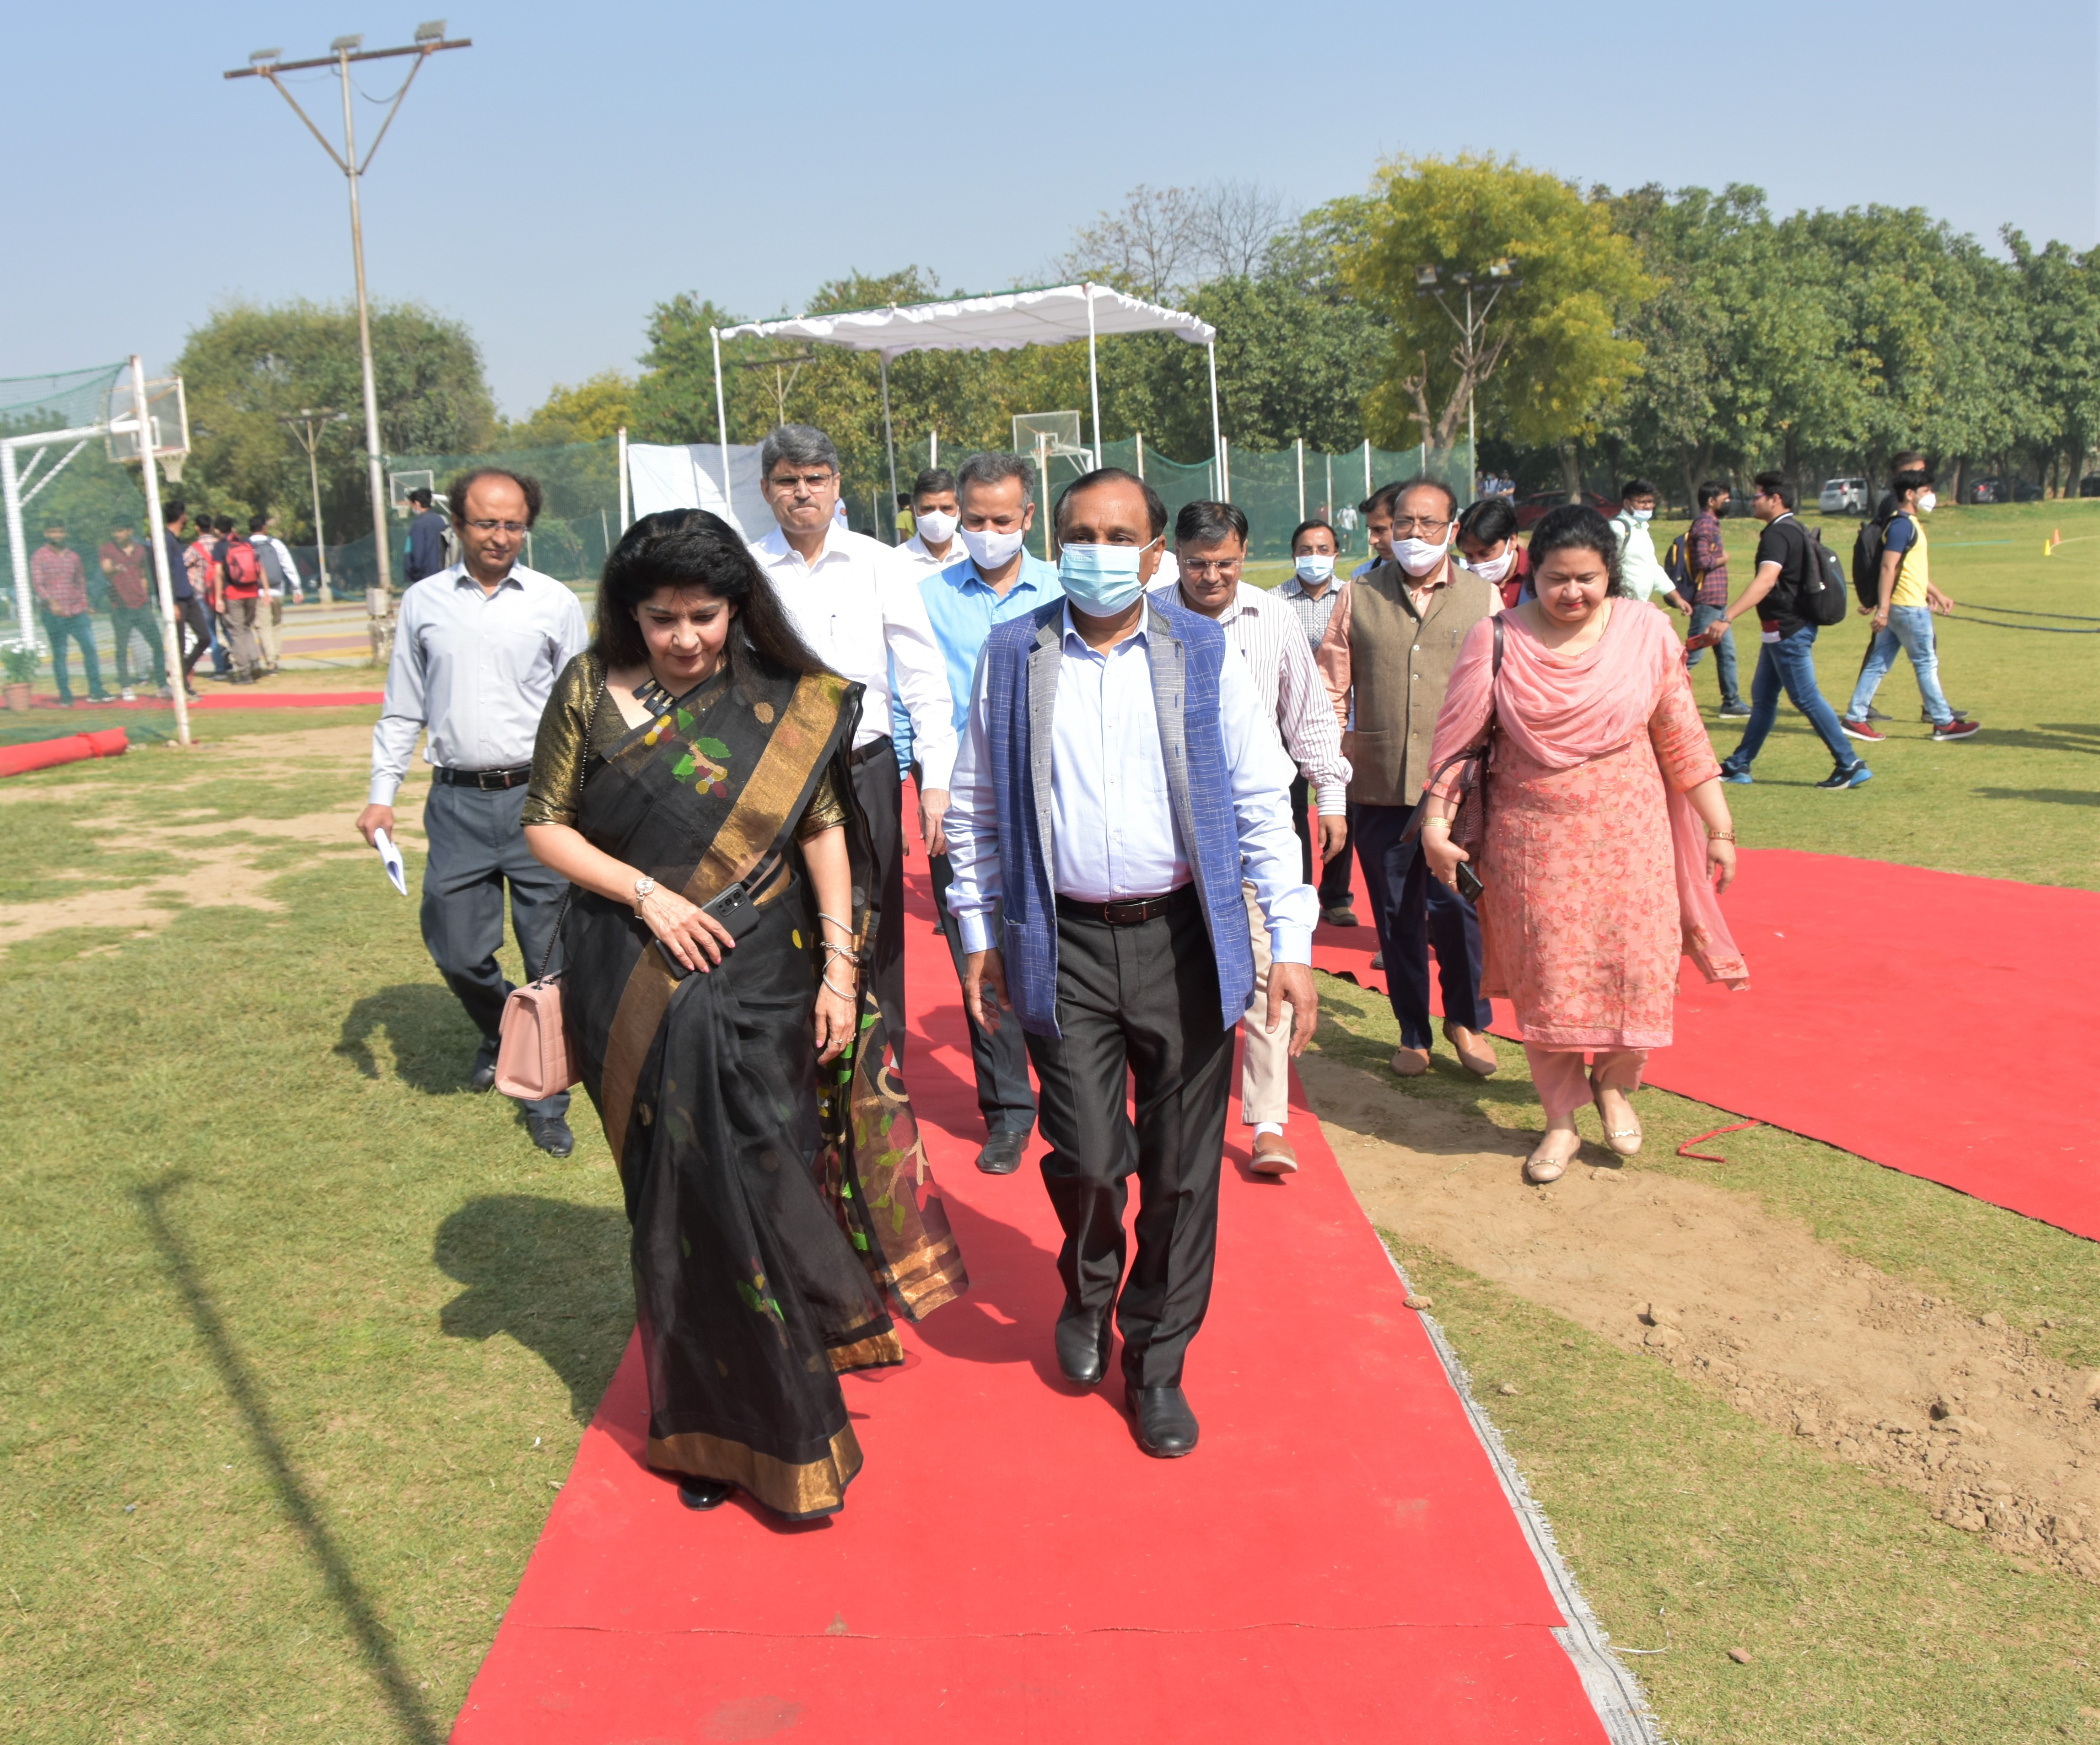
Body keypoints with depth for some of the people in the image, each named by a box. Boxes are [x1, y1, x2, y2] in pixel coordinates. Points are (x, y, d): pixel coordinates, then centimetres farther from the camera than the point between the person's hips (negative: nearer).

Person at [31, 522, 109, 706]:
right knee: (59, 654, 0)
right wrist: (51, 602, -25)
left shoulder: (73, 556, 14)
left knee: (90, 647, -5)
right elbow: (37, 584, -10)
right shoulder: (39, 557, -1)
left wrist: (85, 605, 15)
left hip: (77, 611, 4)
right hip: (53, 614, -4)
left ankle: (95, 691, 3)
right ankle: (65, 696, 4)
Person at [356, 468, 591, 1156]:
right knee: (457, 950, 6)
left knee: (551, 958, 2)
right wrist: (382, 793, 8)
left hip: (538, 797, -2)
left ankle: (546, 1103, 17)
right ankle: (500, 1034, 40)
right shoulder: (423, 603, 8)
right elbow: (402, 709, 14)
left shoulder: (555, 603, 3)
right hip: (457, 802, 2)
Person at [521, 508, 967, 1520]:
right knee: (678, 1202, 7)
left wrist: (839, 966, -2)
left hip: (760, 982, 0)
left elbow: (825, 832, 2)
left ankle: (781, 1418, 23)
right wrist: (646, 893, -11)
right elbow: (546, 826, 3)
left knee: (764, 1182, -1)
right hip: (638, 988, 0)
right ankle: (707, 1430, 26)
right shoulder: (590, 692, 0)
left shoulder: (786, 701, 0)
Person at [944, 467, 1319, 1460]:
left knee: (1181, 1170, 6)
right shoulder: (1011, 657, 4)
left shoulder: (1204, 655, 2)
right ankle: (1087, 1294, 32)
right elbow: (972, 806, 10)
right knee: (1087, 1159, -3)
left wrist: (1290, 941, -2)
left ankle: (1156, 1362, 27)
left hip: (1184, 939, 1)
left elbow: (1262, 801, 2)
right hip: (1064, 944, 0)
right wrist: (980, 933, 8)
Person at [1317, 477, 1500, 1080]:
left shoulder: (1483, 599, 6)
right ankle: (1413, 1031, 26)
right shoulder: (1359, 597, 7)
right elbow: (1330, 686, 10)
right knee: (1396, 915, 9)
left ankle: (1468, 1019, 23)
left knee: (1457, 908, -2)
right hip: (1378, 787, 1)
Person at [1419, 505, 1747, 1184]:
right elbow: (1458, 738, 0)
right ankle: (1561, 1120, 21)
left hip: (1629, 833, 1)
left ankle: (1614, 1083, 30)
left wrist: (1718, 827, 5)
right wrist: (1434, 825, -5)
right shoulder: (1496, 641, -3)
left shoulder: (1645, 631, 0)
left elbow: (1681, 736, 4)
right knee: (1545, 978, 3)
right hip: (1532, 839, -1)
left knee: (1636, 967, 0)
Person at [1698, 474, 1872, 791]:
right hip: (1784, 630, 11)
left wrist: (1727, 618, -42)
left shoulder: (1778, 534, -18)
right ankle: (1739, 766, 20)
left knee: (1806, 698, -6)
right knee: (1763, 696, 13)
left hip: (1787, 630, -11)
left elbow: (1765, 581, -34)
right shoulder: (1793, 529, 14)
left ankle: (1851, 767, -1)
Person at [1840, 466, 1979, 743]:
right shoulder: (1902, 525, -14)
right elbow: (1888, 567, -21)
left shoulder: (1910, 524, 18)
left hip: (1901, 607, 10)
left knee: (1879, 663, 7)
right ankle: (1944, 723, 7)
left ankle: (1854, 719, 6)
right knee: (1927, 663, -1)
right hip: (1908, 607, -10)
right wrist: (1883, 608, -25)